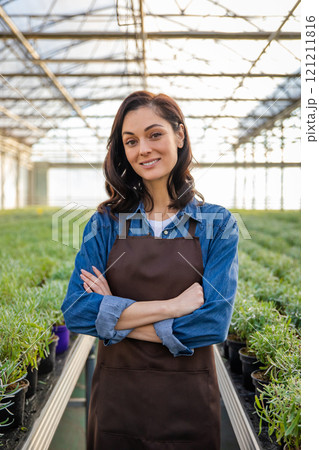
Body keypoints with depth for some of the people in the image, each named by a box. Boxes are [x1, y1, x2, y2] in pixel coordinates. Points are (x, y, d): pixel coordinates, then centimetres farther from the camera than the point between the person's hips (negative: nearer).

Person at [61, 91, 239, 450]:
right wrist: (172, 305, -18)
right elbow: (75, 311, -12)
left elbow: (213, 323, -15)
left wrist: (114, 317, -13)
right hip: (115, 402, 1)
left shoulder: (218, 224, -5)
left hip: (189, 406, -1)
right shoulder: (105, 223, -1)